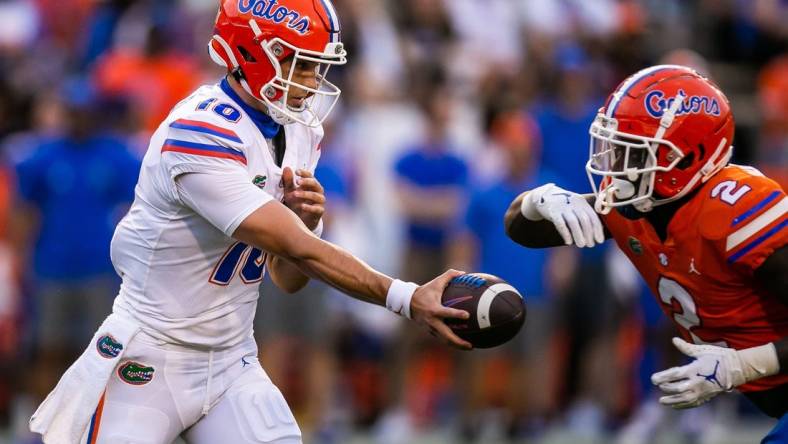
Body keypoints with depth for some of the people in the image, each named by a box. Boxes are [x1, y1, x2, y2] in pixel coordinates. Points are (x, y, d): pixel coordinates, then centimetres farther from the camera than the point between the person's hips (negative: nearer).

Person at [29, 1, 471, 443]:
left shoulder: (299, 131, 3)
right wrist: (406, 298, -31)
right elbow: (298, 249, -28)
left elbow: (289, 278, 7)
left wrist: (305, 221, -14)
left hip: (232, 364, 7)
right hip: (152, 361, -7)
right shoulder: (201, 134, -24)